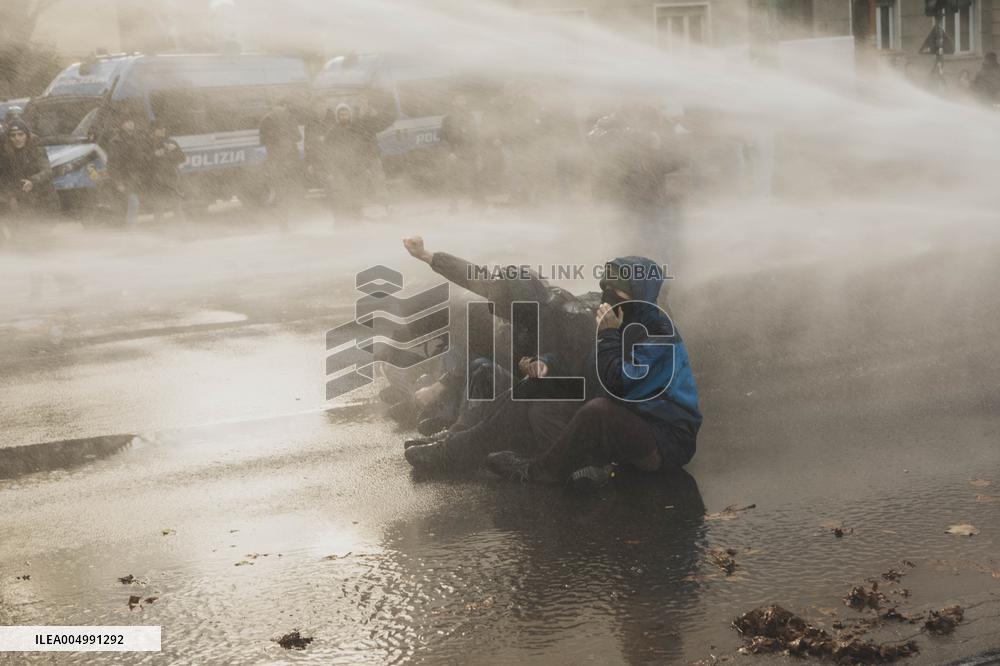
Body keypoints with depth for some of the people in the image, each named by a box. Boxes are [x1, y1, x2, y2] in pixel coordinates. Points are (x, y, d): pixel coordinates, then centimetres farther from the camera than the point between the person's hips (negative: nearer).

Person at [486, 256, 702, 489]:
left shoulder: (659, 333, -16)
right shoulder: (633, 327, 12)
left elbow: (617, 384, -23)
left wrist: (609, 335, -16)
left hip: (670, 441, -10)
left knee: (598, 411, -30)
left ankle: (536, 471, -14)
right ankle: (598, 464, -13)